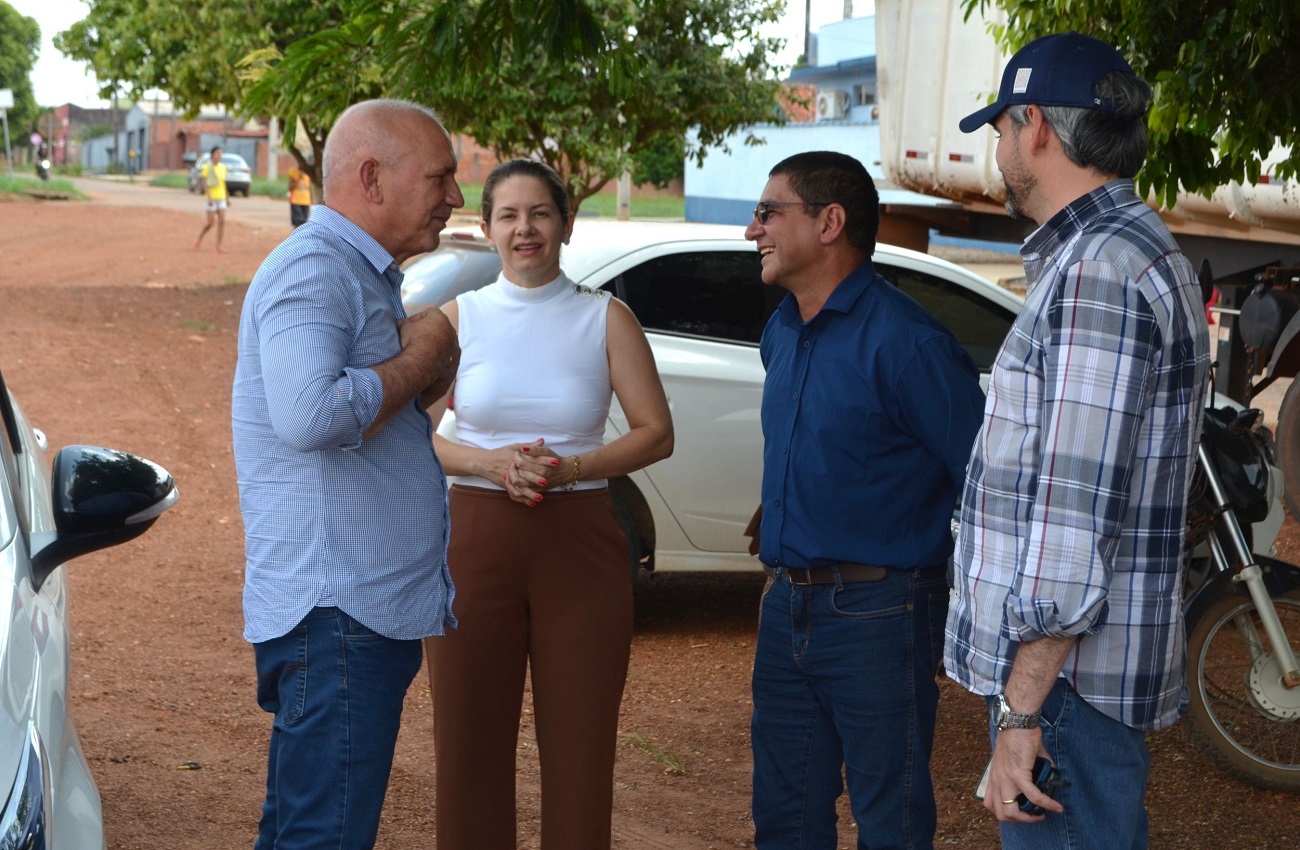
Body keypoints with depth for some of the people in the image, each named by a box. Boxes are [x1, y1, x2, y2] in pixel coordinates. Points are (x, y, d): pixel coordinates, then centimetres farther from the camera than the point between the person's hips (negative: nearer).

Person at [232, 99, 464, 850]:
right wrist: (419, 359, -15)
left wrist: (426, 380, 9)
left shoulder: (367, 276, 19)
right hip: (336, 614, -10)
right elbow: (310, 416, -31)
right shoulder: (314, 271, -14)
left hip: (374, 611, 10)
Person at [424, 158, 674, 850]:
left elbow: (655, 433, 1)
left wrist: (569, 468, -15)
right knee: (471, 740, 6)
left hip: (579, 545, -1)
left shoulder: (606, 318, 2)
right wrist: (492, 463, -15)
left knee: (580, 740, 4)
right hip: (476, 540, 1)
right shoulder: (460, 316, 4)